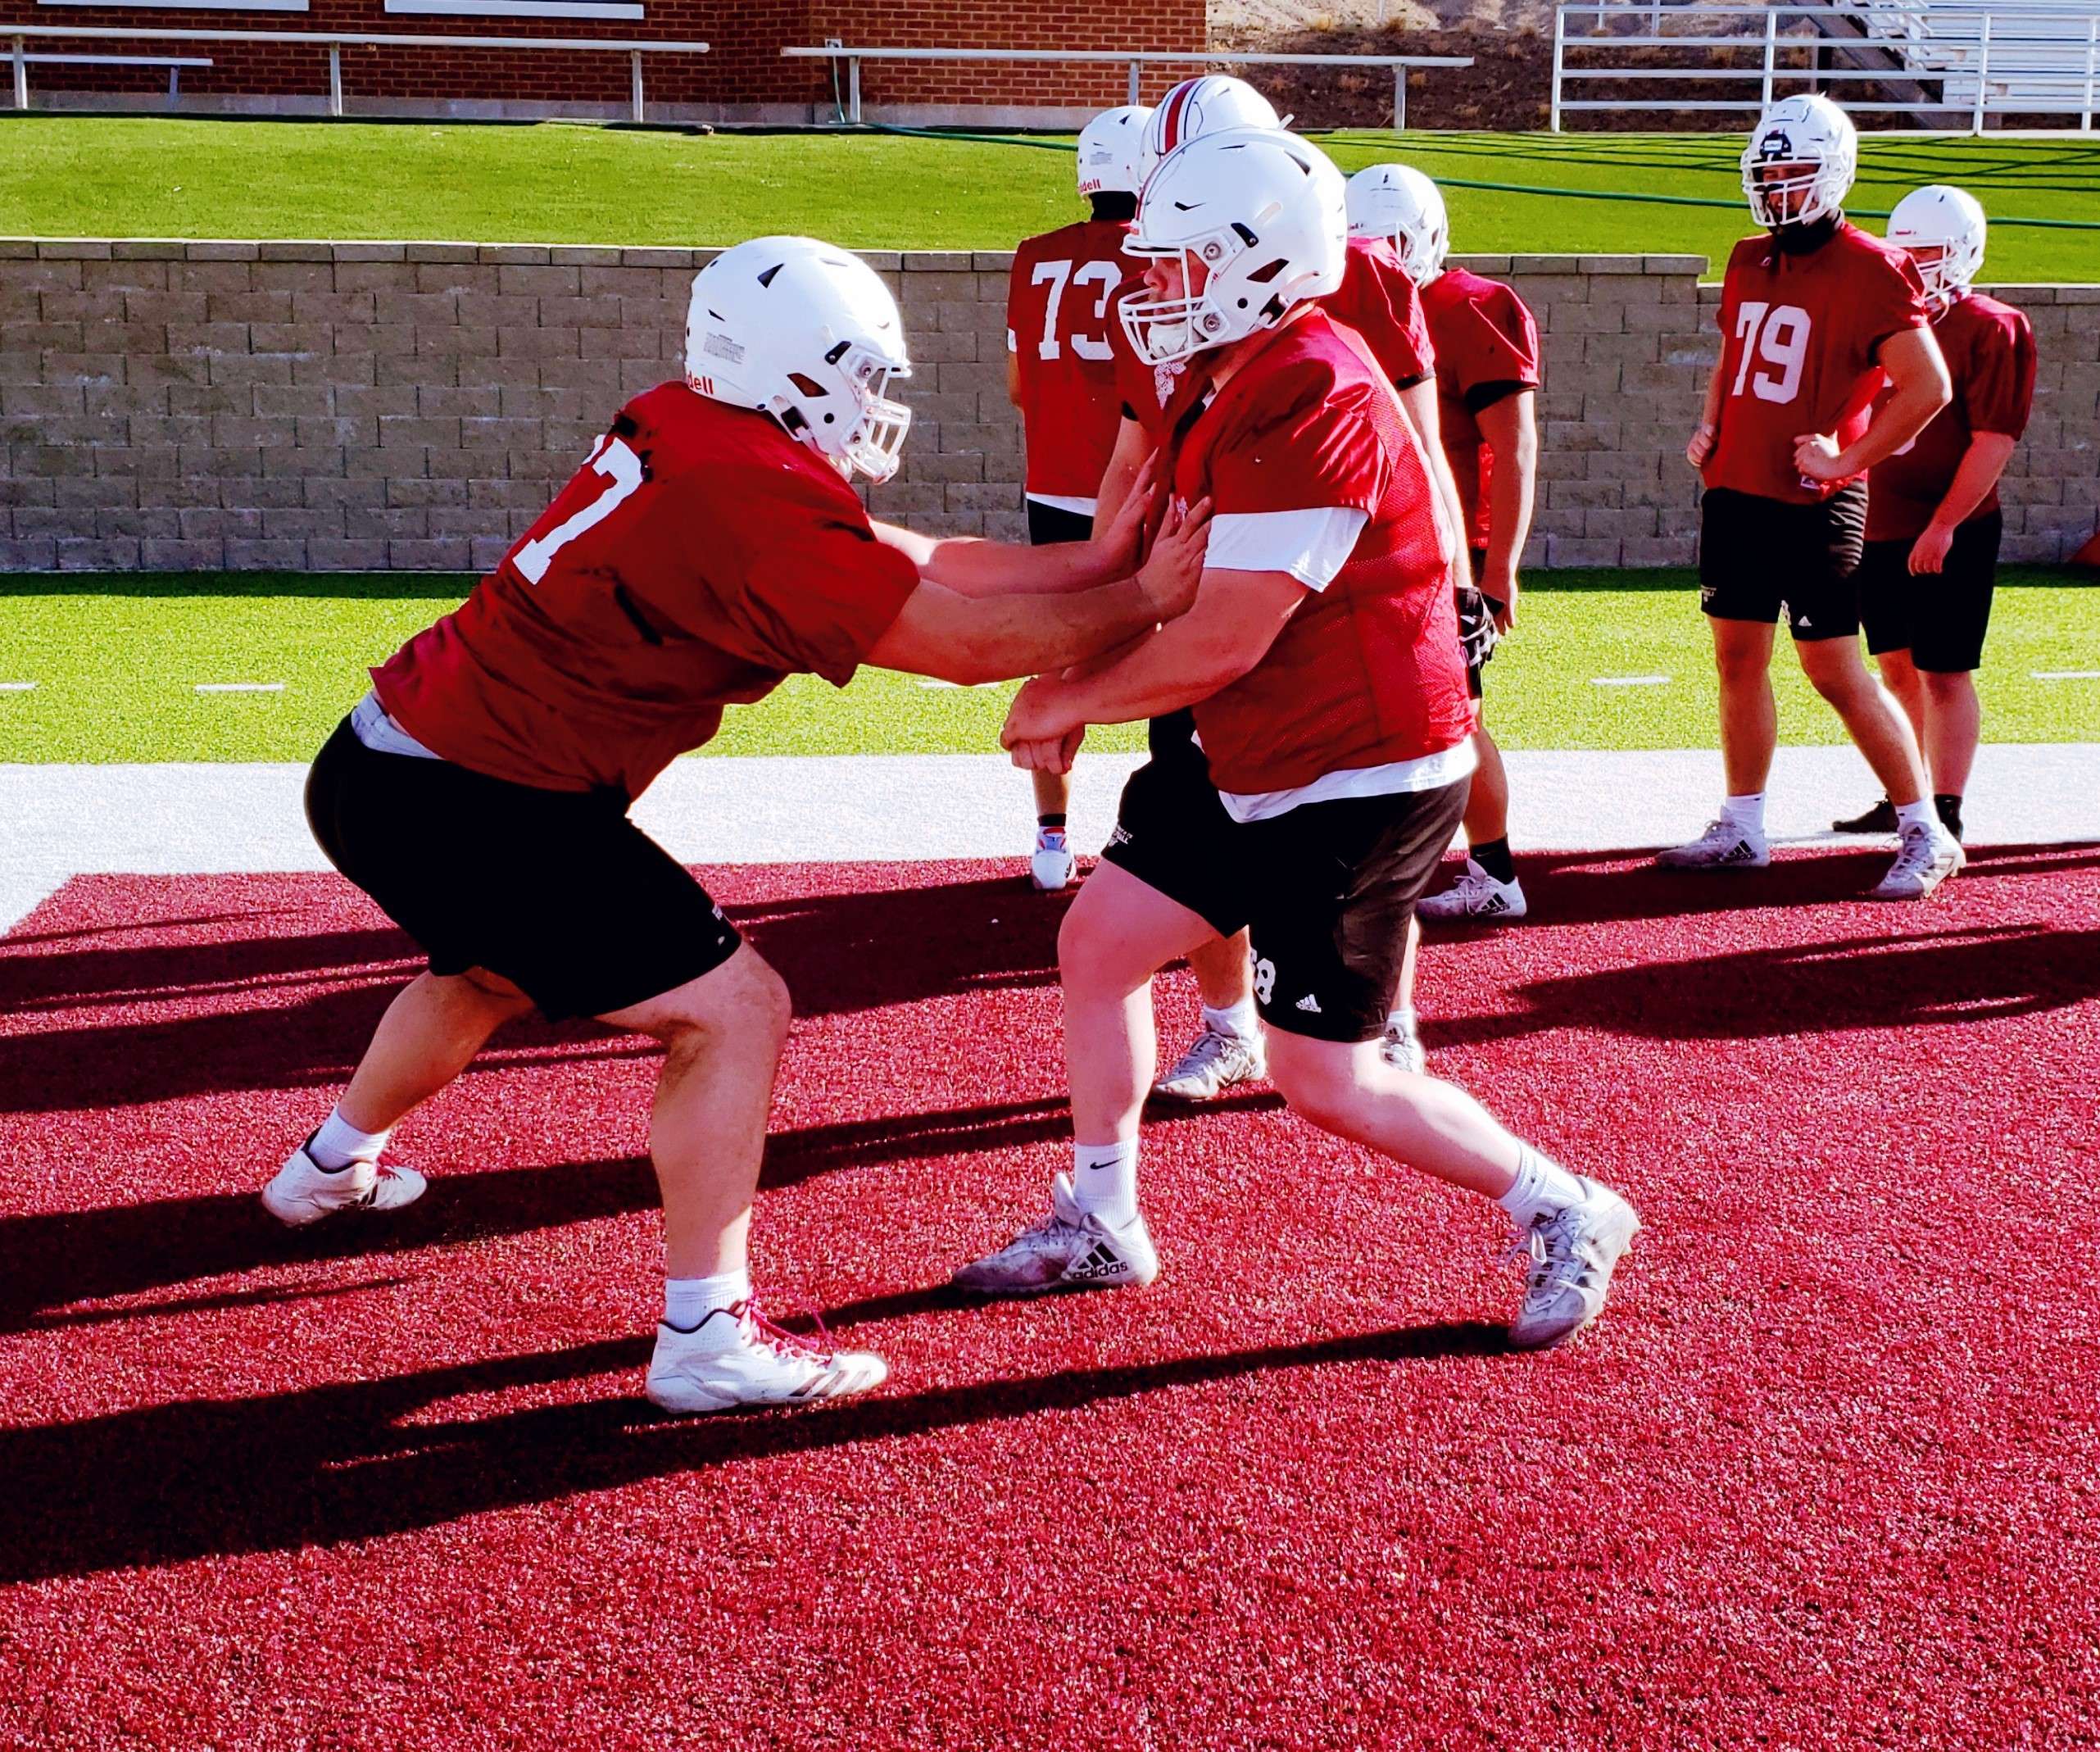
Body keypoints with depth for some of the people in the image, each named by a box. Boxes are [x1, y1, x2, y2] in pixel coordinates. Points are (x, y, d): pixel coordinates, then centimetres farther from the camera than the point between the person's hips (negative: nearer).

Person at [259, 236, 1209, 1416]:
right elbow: (966, 644, -16)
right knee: (736, 1009, -5)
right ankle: (707, 1341, 0)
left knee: (497, 968, 36)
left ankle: (330, 1167, 58)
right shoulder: (760, 501, -21)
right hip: (472, 808, -10)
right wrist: (1143, 601, -5)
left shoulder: (694, 436, 6)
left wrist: (1095, 562, 8)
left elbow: (912, 563, 8)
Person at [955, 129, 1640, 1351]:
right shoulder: (1237, 388, 10)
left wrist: (1064, 702, -11)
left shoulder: (1312, 399, -24)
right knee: (1099, 940, 13)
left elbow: (1223, 641, -25)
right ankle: (1098, 1227, 27)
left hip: (1364, 783, -10)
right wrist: (1073, 683, -3)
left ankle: (1566, 1214, 16)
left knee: (1328, 1083, -3)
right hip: (1272, 774, 10)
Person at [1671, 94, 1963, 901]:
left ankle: (1925, 835, 7)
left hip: (1813, 503, -7)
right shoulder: (1748, 261, 12)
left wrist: (1847, 458, -14)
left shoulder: (1870, 269, -11)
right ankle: (1741, 828, 22)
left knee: (1835, 671, -4)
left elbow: (1928, 387, -12)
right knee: (1739, 658, 11)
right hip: (1734, 492, 7)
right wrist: (1710, 425, 9)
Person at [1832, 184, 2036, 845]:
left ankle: (1944, 814, 0)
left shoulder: (1992, 329, -9)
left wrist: (1943, 525, -20)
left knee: (1944, 675, -4)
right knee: (1899, 670, 13)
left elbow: (1993, 441, -14)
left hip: (1951, 534, -7)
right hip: (1879, 527, 7)